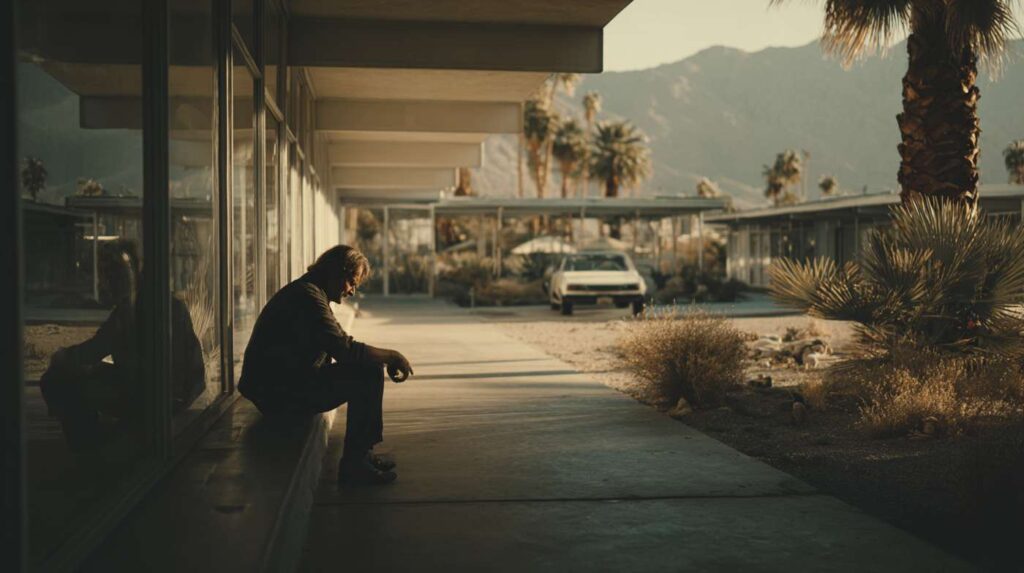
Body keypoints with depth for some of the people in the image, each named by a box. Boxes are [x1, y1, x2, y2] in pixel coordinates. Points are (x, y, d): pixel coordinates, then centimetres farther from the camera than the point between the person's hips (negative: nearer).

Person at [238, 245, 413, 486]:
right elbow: (344, 350, -25)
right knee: (368, 374, -16)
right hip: (278, 392, -11)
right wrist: (391, 356, -12)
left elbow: (340, 346, 20)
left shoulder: (307, 292, 18)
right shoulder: (308, 295, -16)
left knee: (369, 368, 13)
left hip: (282, 385, 11)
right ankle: (353, 464, -10)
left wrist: (387, 358, 7)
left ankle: (362, 453, 14)